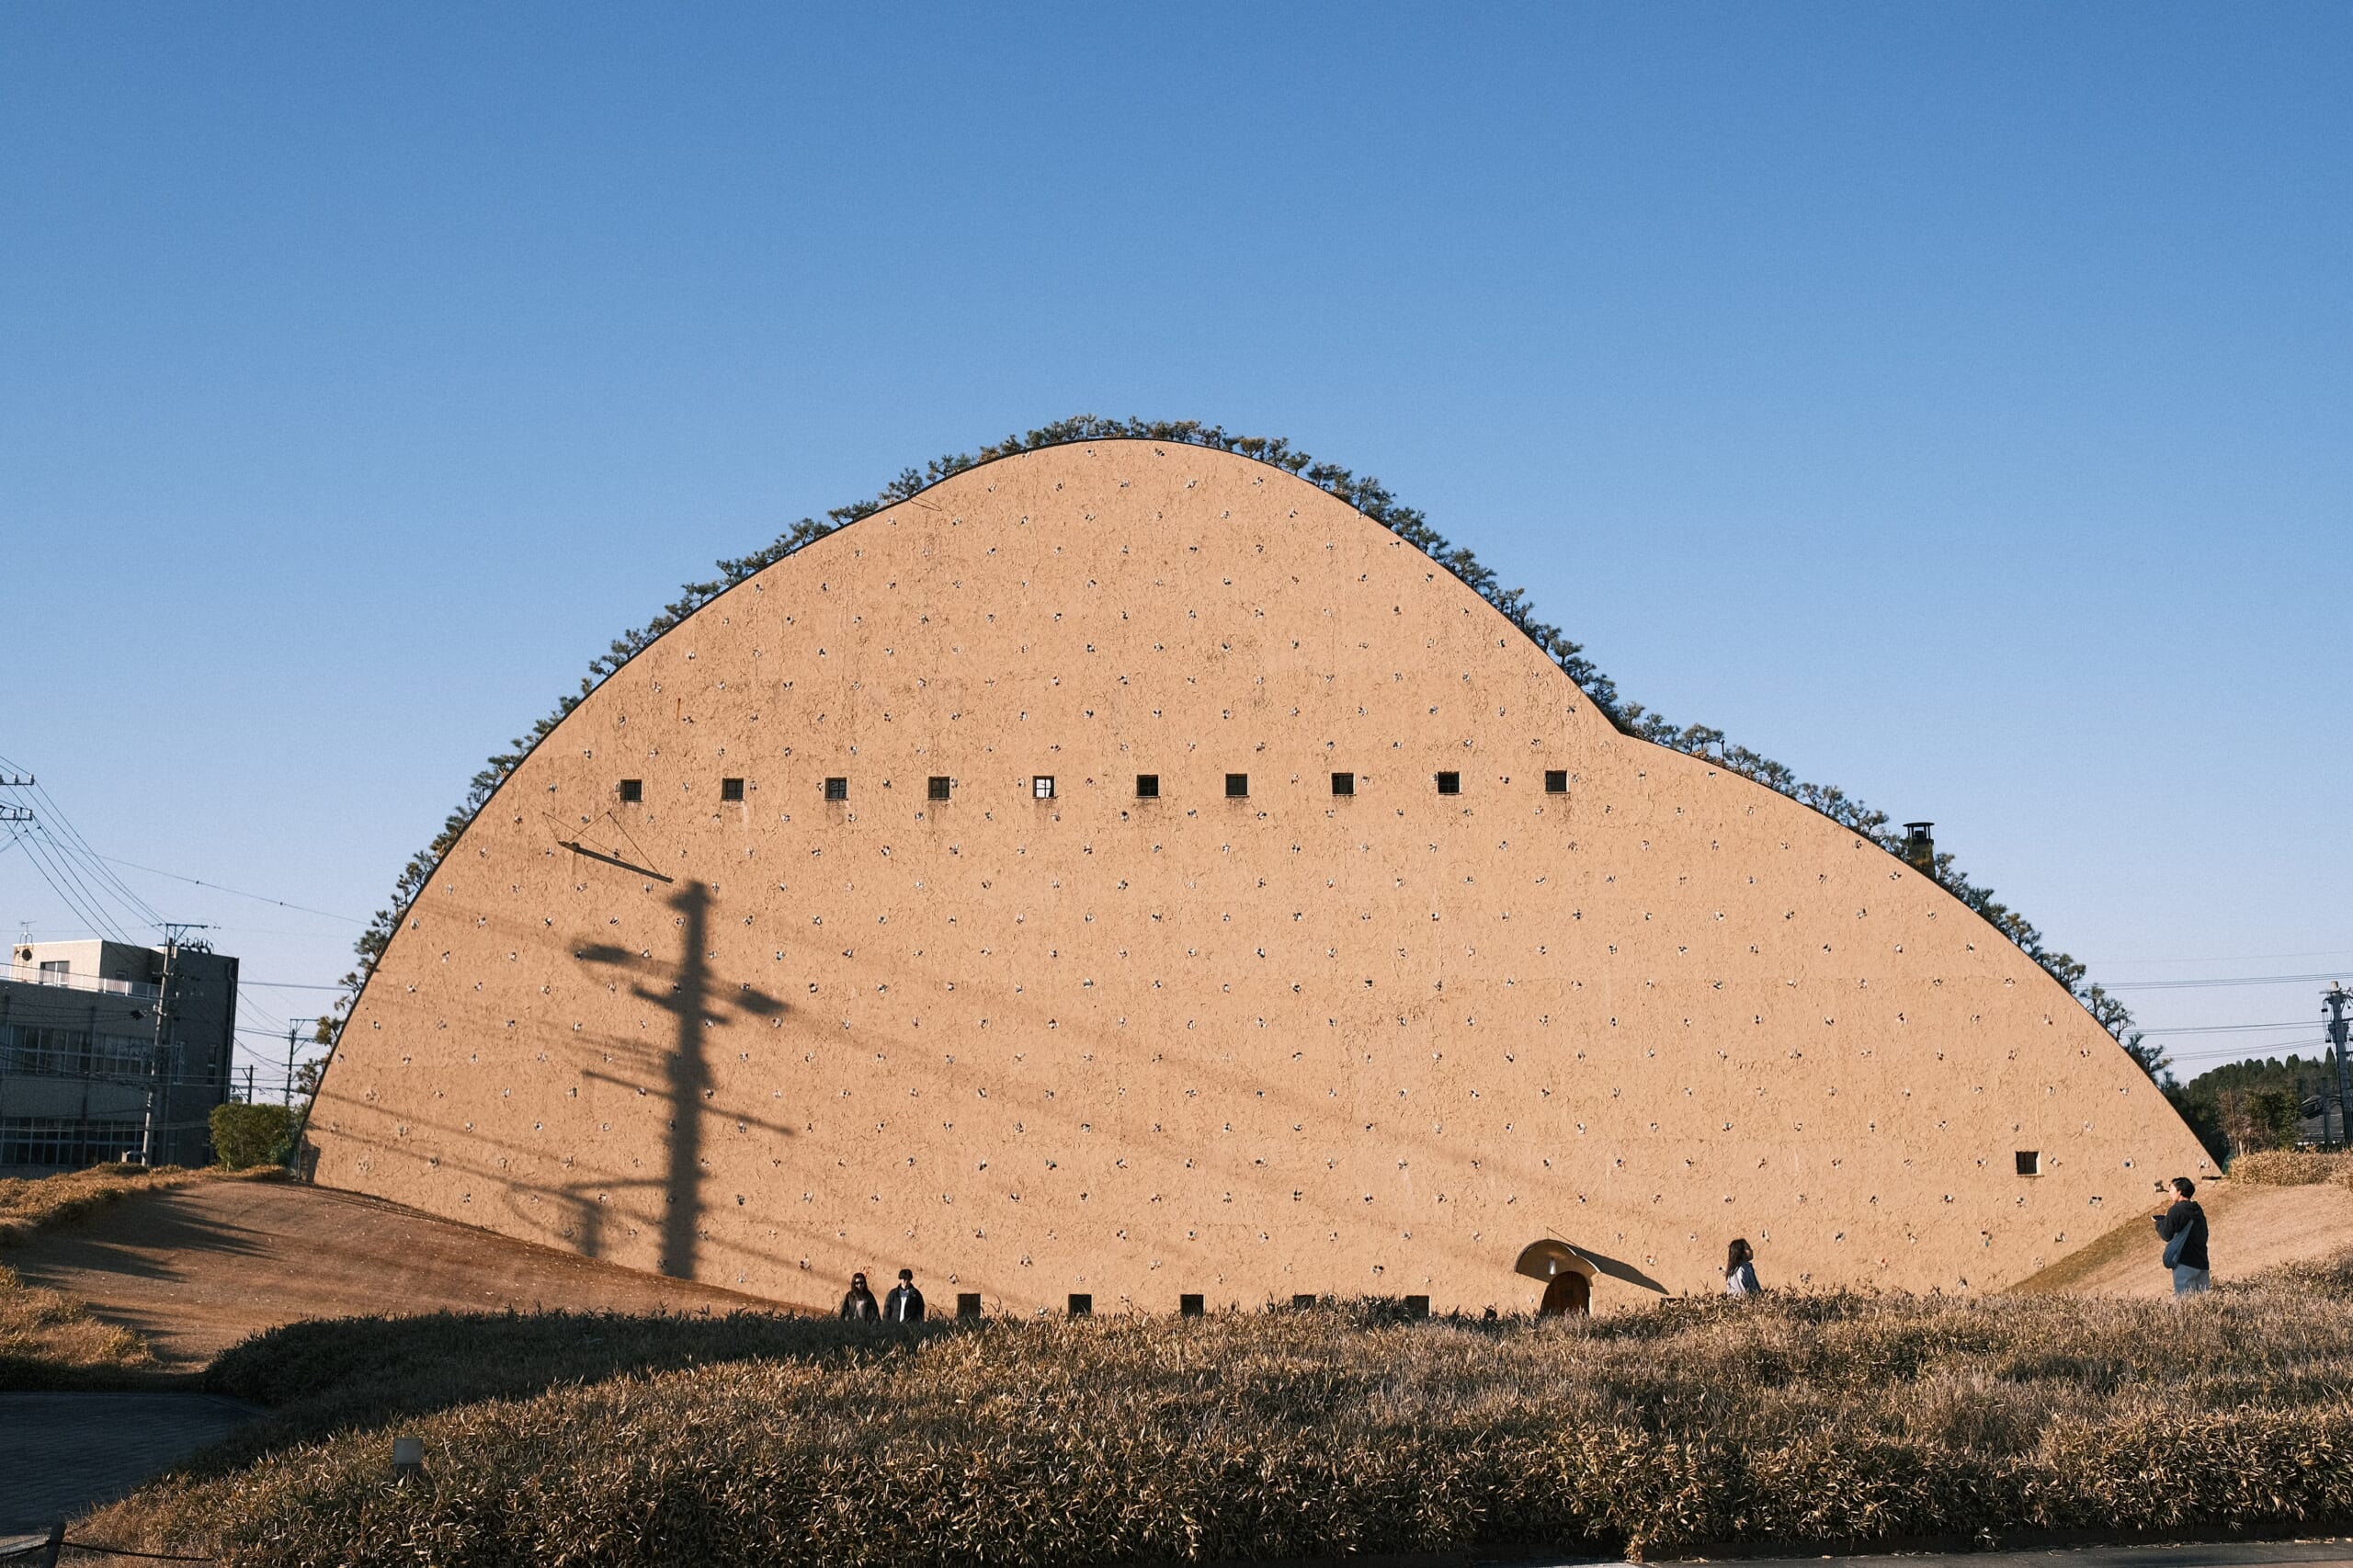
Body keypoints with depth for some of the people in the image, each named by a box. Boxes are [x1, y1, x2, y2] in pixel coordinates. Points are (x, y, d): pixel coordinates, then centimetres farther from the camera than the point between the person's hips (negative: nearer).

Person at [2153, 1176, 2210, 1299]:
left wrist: (2159, 1221, 12)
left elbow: (2166, 1236, -8)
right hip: (2201, 1261, 7)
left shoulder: (2175, 1210, -11)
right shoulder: (2198, 1210, 11)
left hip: (2184, 1262, -7)